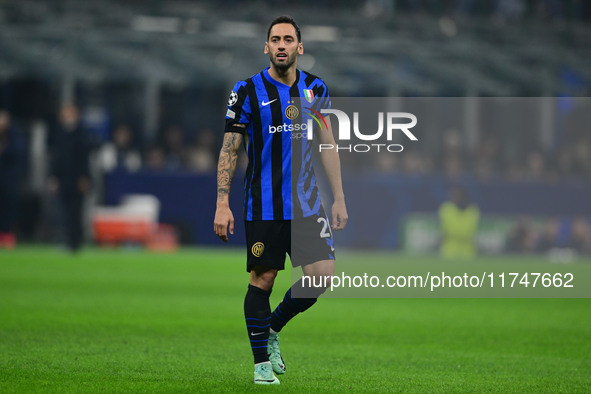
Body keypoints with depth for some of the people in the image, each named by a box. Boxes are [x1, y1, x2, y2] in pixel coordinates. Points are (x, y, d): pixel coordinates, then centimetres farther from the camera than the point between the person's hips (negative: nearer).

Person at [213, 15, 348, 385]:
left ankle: (272, 329, 19)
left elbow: (328, 146, 13)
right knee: (263, 279, -1)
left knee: (323, 274, -4)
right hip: (263, 206, -3)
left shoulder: (316, 89, 6)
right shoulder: (248, 91, -5)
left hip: (307, 202, 3)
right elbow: (229, 150, -3)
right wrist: (222, 204, -10)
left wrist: (339, 198, 8)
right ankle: (262, 362, 10)